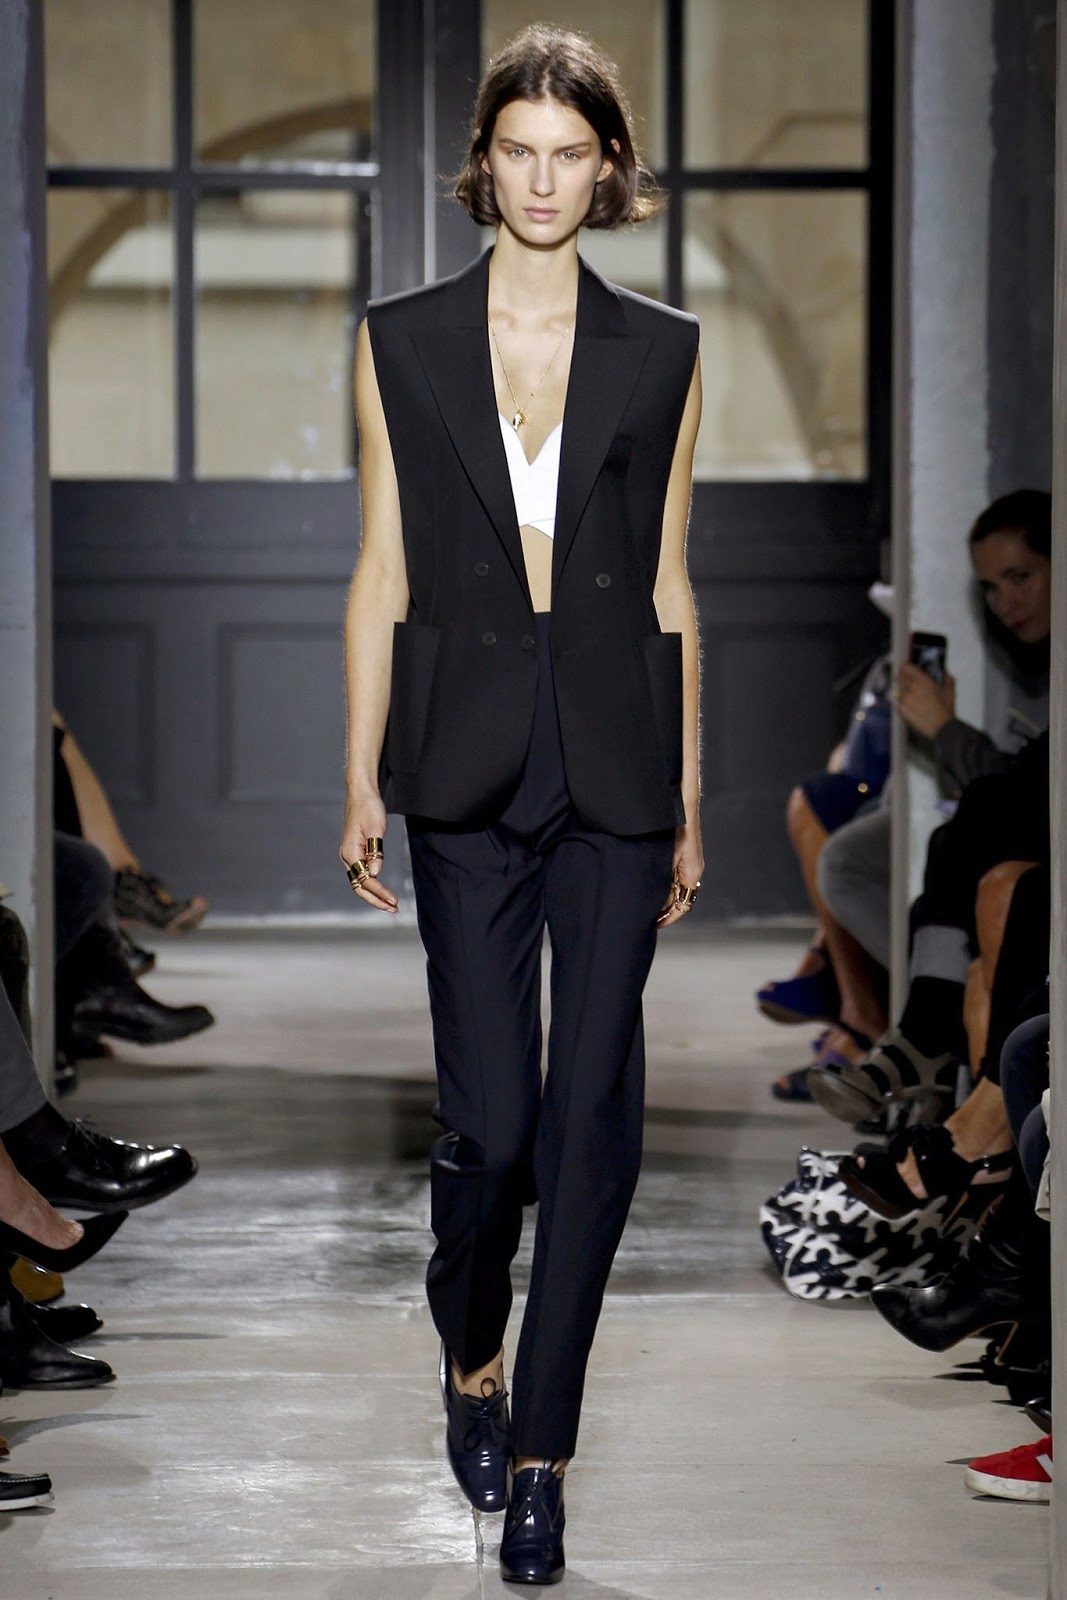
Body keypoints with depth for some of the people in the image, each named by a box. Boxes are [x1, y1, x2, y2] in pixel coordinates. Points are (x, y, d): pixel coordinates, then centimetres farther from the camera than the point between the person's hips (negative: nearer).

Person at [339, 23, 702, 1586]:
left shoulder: (662, 353, 6)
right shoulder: (401, 343, 4)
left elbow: (669, 586, 8)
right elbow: (381, 579, 5)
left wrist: (687, 805, 7)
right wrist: (362, 786, 1)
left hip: (614, 761, 1)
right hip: (468, 764, -1)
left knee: (593, 1111, -3)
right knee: (489, 1114, -2)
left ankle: (539, 1453, 7)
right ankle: (471, 1354, 28)